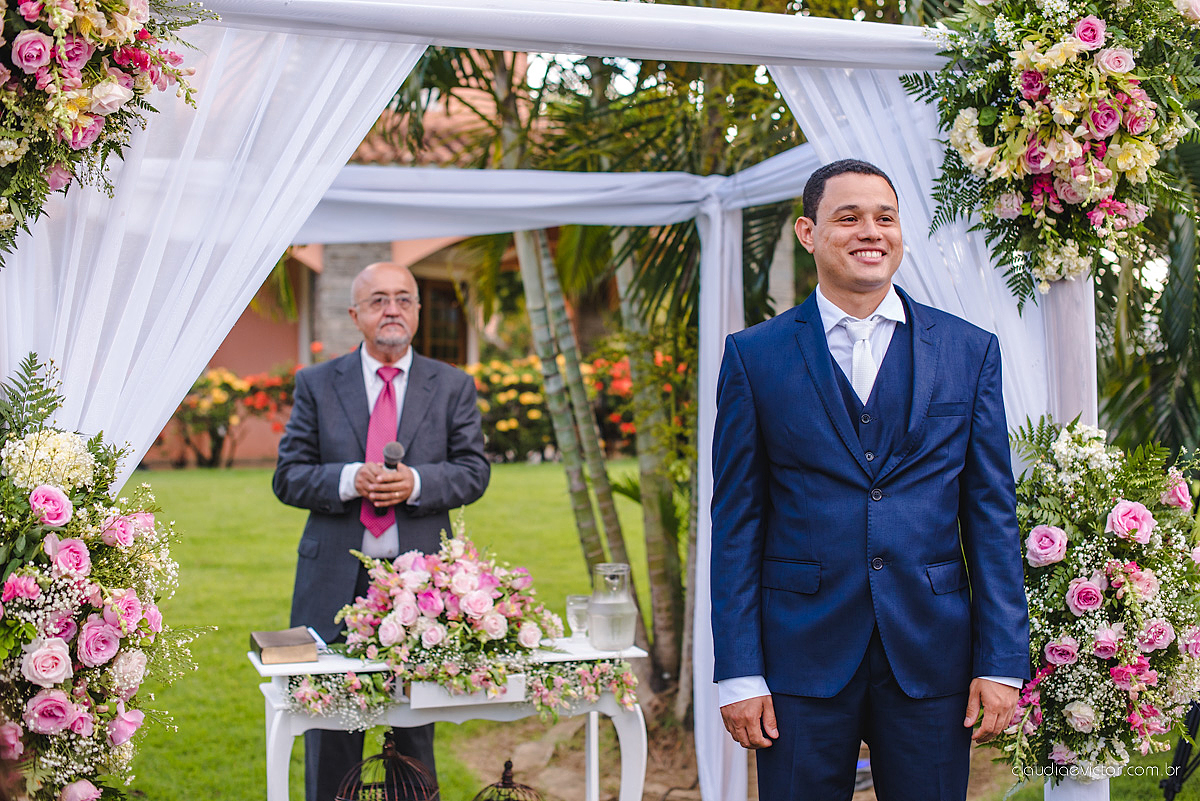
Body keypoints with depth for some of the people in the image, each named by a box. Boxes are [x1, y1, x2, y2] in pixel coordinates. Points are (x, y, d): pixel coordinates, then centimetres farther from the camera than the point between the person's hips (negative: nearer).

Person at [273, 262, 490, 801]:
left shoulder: (453, 386, 8)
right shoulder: (316, 384, 6)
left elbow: (473, 472, 3)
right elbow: (288, 477, 2)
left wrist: (415, 482, -15)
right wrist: (348, 480, -17)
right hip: (336, 579, 0)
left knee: (415, 726, 9)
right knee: (329, 727, 6)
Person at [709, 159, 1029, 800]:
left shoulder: (969, 351, 6)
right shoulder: (754, 356, 3)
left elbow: (992, 514, 5)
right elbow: (736, 524, 1)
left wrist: (1003, 663, -1)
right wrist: (738, 674, -4)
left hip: (930, 653, 1)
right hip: (801, 655, -1)